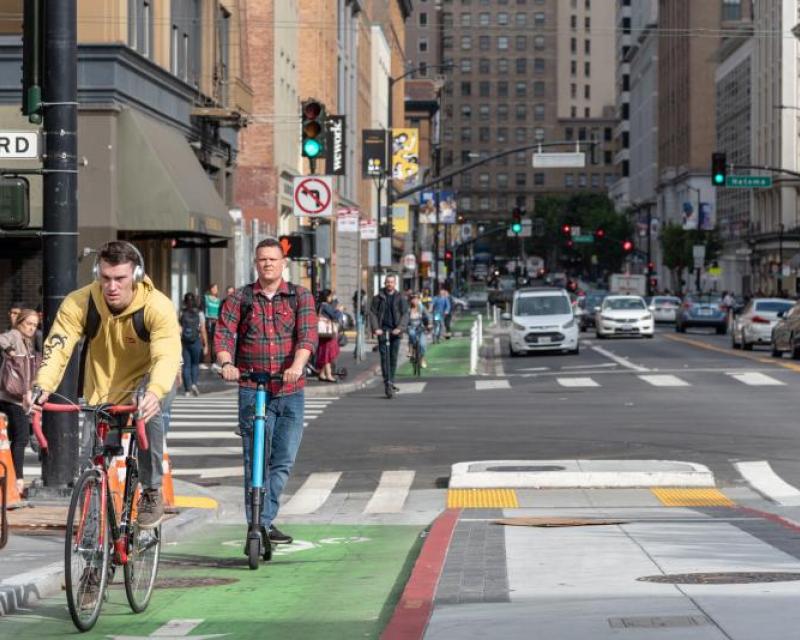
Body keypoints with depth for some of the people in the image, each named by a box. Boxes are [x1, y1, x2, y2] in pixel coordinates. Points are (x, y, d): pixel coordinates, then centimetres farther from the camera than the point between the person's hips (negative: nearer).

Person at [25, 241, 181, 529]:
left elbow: (167, 355, -40)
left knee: (149, 413, -35)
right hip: (99, 390, 2)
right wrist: (42, 386, -51)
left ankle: (152, 492, -18)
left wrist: (154, 392, -60)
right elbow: (57, 347, -31)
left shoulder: (157, 307, -28)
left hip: (141, 379, -2)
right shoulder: (79, 303, -22)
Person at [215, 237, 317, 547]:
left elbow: (308, 334, -8)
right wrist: (226, 363, -25)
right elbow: (224, 334, -4)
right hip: (252, 390, -1)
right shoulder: (239, 299, 6)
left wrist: (297, 365, -27)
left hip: (290, 390, 1)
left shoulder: (300, 296, 6)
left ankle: (263, 520, 16)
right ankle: (263, 523, -1)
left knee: (284, 460, 3)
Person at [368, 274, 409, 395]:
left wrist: (400, 328, -12)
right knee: (384, 356, -9)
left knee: (394, 357, 7)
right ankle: (387, 381, -11)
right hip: (383, 330, -2)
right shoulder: (378, 297, 4)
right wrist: (375, 328, -9)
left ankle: (391, 381, 17)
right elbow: (373, 313, 4)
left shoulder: (400, 298, 6)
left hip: (395, 331, 2)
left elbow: (405, 314, 2)